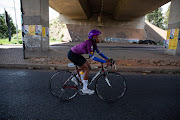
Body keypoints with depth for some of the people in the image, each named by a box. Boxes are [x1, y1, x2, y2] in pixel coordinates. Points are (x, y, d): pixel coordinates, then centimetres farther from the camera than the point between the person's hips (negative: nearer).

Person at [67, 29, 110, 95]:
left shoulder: (93, 43, 1)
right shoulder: (89, 43, -27)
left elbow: (99, 52, 9)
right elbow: (92, 57, -29)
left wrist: (107, 59, 5)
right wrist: (104, 62, -27)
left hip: (77, 54, 9)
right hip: (72, 55, -9)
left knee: (88, 67, 10)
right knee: (86, 69, -8)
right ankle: (84, 89, 4)